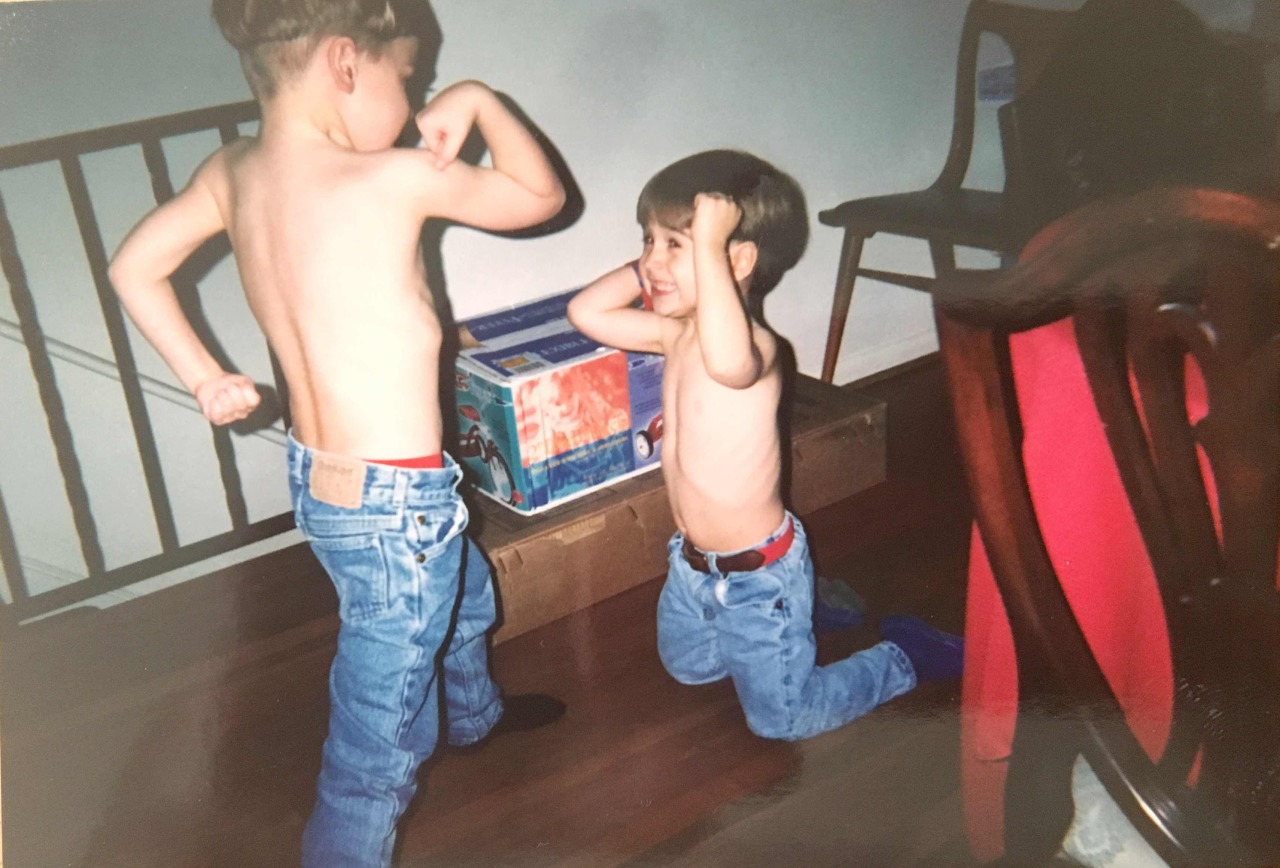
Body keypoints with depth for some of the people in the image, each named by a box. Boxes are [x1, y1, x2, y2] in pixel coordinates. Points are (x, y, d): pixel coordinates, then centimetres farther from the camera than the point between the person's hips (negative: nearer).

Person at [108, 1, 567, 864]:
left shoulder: (232, 172, -3)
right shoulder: (396, 179, -22)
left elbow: (135, 267, 9)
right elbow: (542, 195, -7)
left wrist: (205, 376, 12)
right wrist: (478, 101, -1)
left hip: (320, 474, 9)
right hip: (394, 502, -9)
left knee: (465, 593, 37)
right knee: (378, 746, 7)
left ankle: (473, 713, 64)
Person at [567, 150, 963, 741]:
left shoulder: (755, 345, -31)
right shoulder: (677, 333, -5)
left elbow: (728, 361, -56)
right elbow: (586, 312, -1)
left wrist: (706, 245, -49)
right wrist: (646, 270, -9)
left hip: (758, 573, -9)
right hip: (692, 563, 9)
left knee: (780, 720, 8)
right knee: (687, 668, 32)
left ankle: (906, 656, 26)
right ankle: (806, 609, 43)